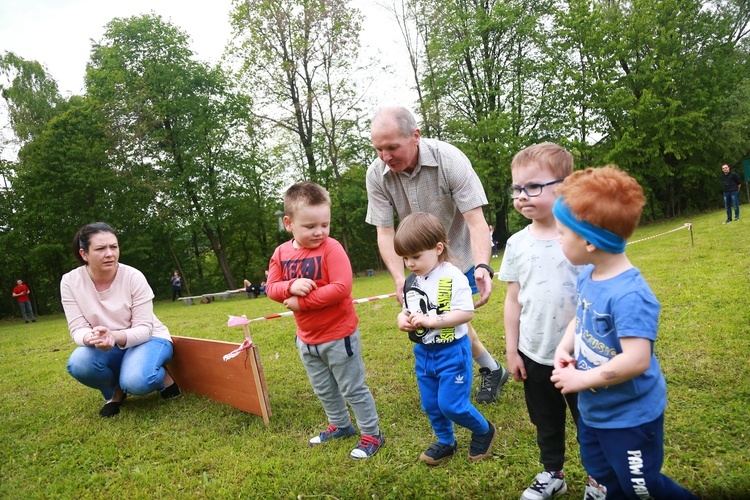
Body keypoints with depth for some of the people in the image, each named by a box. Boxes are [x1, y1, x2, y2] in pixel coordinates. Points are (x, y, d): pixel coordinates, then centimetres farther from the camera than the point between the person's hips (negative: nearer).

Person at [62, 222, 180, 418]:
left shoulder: (133, 277, -20)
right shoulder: (70, 282, -13)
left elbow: (144, 329, -19)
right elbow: (77, 329, -13)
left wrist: (115, 336, -41)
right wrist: (91, 338, -39)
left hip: (148, 339, -3)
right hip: (107, 348, 3)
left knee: (136, 381, -34)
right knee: (78, 364, -29)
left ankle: (162, 377, 3)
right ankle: (115, 391, 2)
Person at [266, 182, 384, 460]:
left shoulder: (331, 248, -19)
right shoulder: (281, 253, -2)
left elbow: (341, 288, -27)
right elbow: (271, 288, -1)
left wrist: (302, 302, -26)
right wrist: (291, 286, -24)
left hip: (338, 334, -6)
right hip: (306, 338, 7)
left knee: (353, 388, 7)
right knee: (323, 389, 23)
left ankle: (372, 434, 23)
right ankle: (340, 425, 44)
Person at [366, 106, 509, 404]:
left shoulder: (449, 159, -28)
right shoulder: (377, 174, -19)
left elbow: (476, 220, -30)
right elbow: (385, 232, -17)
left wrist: (482, 267, -45)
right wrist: (400, 279, -31)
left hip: (461, 255, -4)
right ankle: (491, 369, 27)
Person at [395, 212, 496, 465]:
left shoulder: (453, 277, -19)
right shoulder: (410, 283, 3)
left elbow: (466, 313, -23)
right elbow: (406, 311, 13)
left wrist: (430, 320, -27)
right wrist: (402, 319, -10)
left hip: (452, 351, -7)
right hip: (423, 352, 7)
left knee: (451, 405, -4)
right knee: (431, 405, 16)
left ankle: (484, 431, 25)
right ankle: (446, 443, 39)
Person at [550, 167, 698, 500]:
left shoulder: (628, 295, -32)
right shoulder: (587, 276, -4)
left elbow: (636, 360, -35)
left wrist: (582, 379, -25)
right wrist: (564, 348, -6)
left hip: (630, 416, -8)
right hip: (593, 410, 9)